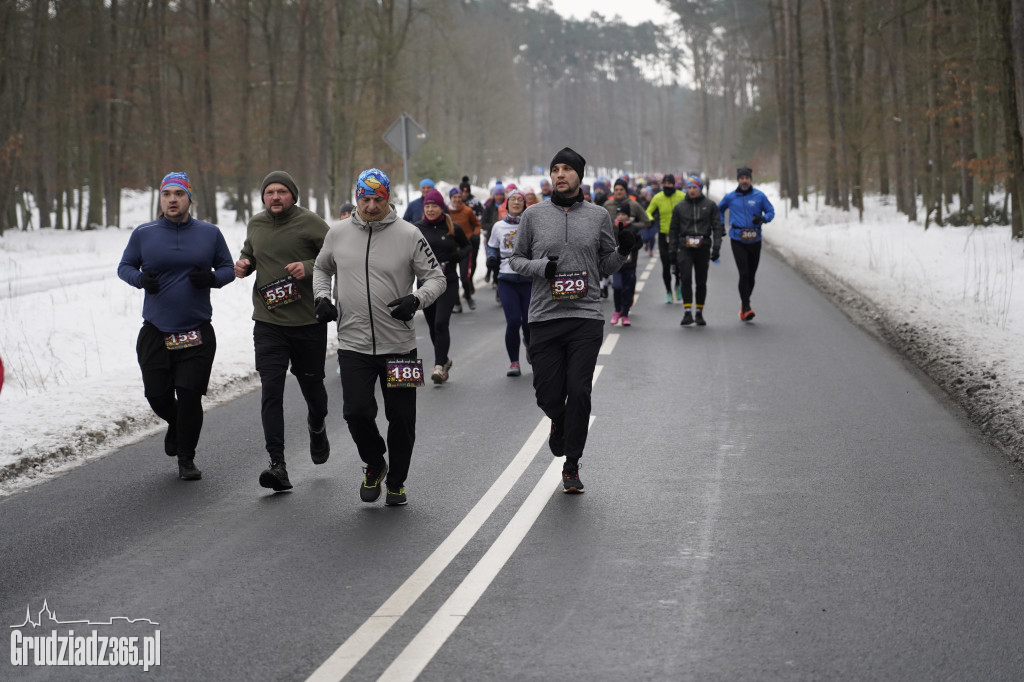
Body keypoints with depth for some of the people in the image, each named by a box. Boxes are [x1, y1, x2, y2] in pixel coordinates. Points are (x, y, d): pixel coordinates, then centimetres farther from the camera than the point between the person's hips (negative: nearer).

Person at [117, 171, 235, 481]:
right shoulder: (143, 234, 3)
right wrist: (141, 278, -10)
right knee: (157, 395, 3)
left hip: (198, 333, -1)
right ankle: (175, 425, 39)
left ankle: (186, 458, 11)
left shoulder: (210, 233, 4)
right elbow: (124, 266, 12)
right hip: (155, 331, 1)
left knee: (190, 395, -7)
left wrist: (211, 278, -11)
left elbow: (228, 268, 11)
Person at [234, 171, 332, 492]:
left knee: (312, 385, 14)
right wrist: (243, 264, 3)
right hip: (268, 323, 2)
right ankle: (277, 465, -13)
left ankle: (317, 427, 49)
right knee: (271, 390, -10)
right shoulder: (255, 225, 8)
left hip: (309, 321, -2)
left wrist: (309, 268, -21)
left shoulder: (310, 223, -7)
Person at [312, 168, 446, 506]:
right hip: (353, 343, 1)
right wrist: (321, 296, 3)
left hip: (399, 345, -1)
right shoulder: (338, 234, 4)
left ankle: (396, 482, 25)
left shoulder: (408, 235, -4)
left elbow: (436, 277, 1)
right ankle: (374, 465, 20)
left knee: (401, 418, 5)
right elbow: (321, 268, 22)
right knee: (356, 412, -9)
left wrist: (416, 299, -18)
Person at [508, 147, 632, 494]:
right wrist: (540, 266, -8)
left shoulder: (598, 216, 7)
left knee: (579, 392, -6)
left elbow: (605, 266, 14)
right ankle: (559, 422, 39)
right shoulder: (534, 215, 5)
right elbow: (516, 258, 11)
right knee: (548, 393, 2)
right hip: (545, 316, 0)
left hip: (586, 317, 0)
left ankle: (572, 466, 7)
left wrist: (622, 252, -7)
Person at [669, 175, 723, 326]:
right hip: (685, 248, 0)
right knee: (686, 280, -14)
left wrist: (716, 247, -4)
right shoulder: (679, 207, 10)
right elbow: (673, 230, 13)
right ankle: (687, 312, -15)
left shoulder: (710, 205, 7)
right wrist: (672, 250, 6)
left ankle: (699, 313, 16)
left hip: (703, 248, 0)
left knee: (702, 282, 6)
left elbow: (717, 227, 5)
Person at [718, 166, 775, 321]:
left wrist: (763, 218, -13)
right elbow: (719, 209, 22)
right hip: (737, 240, -1)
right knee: (744, 273, -14)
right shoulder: (730, 197, 4)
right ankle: (746, 308, -13)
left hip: (755, 240, 1)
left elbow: (771, 212, 7)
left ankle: (744, 305, 27)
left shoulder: (759, 196, 1)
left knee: (751, 275, 9)